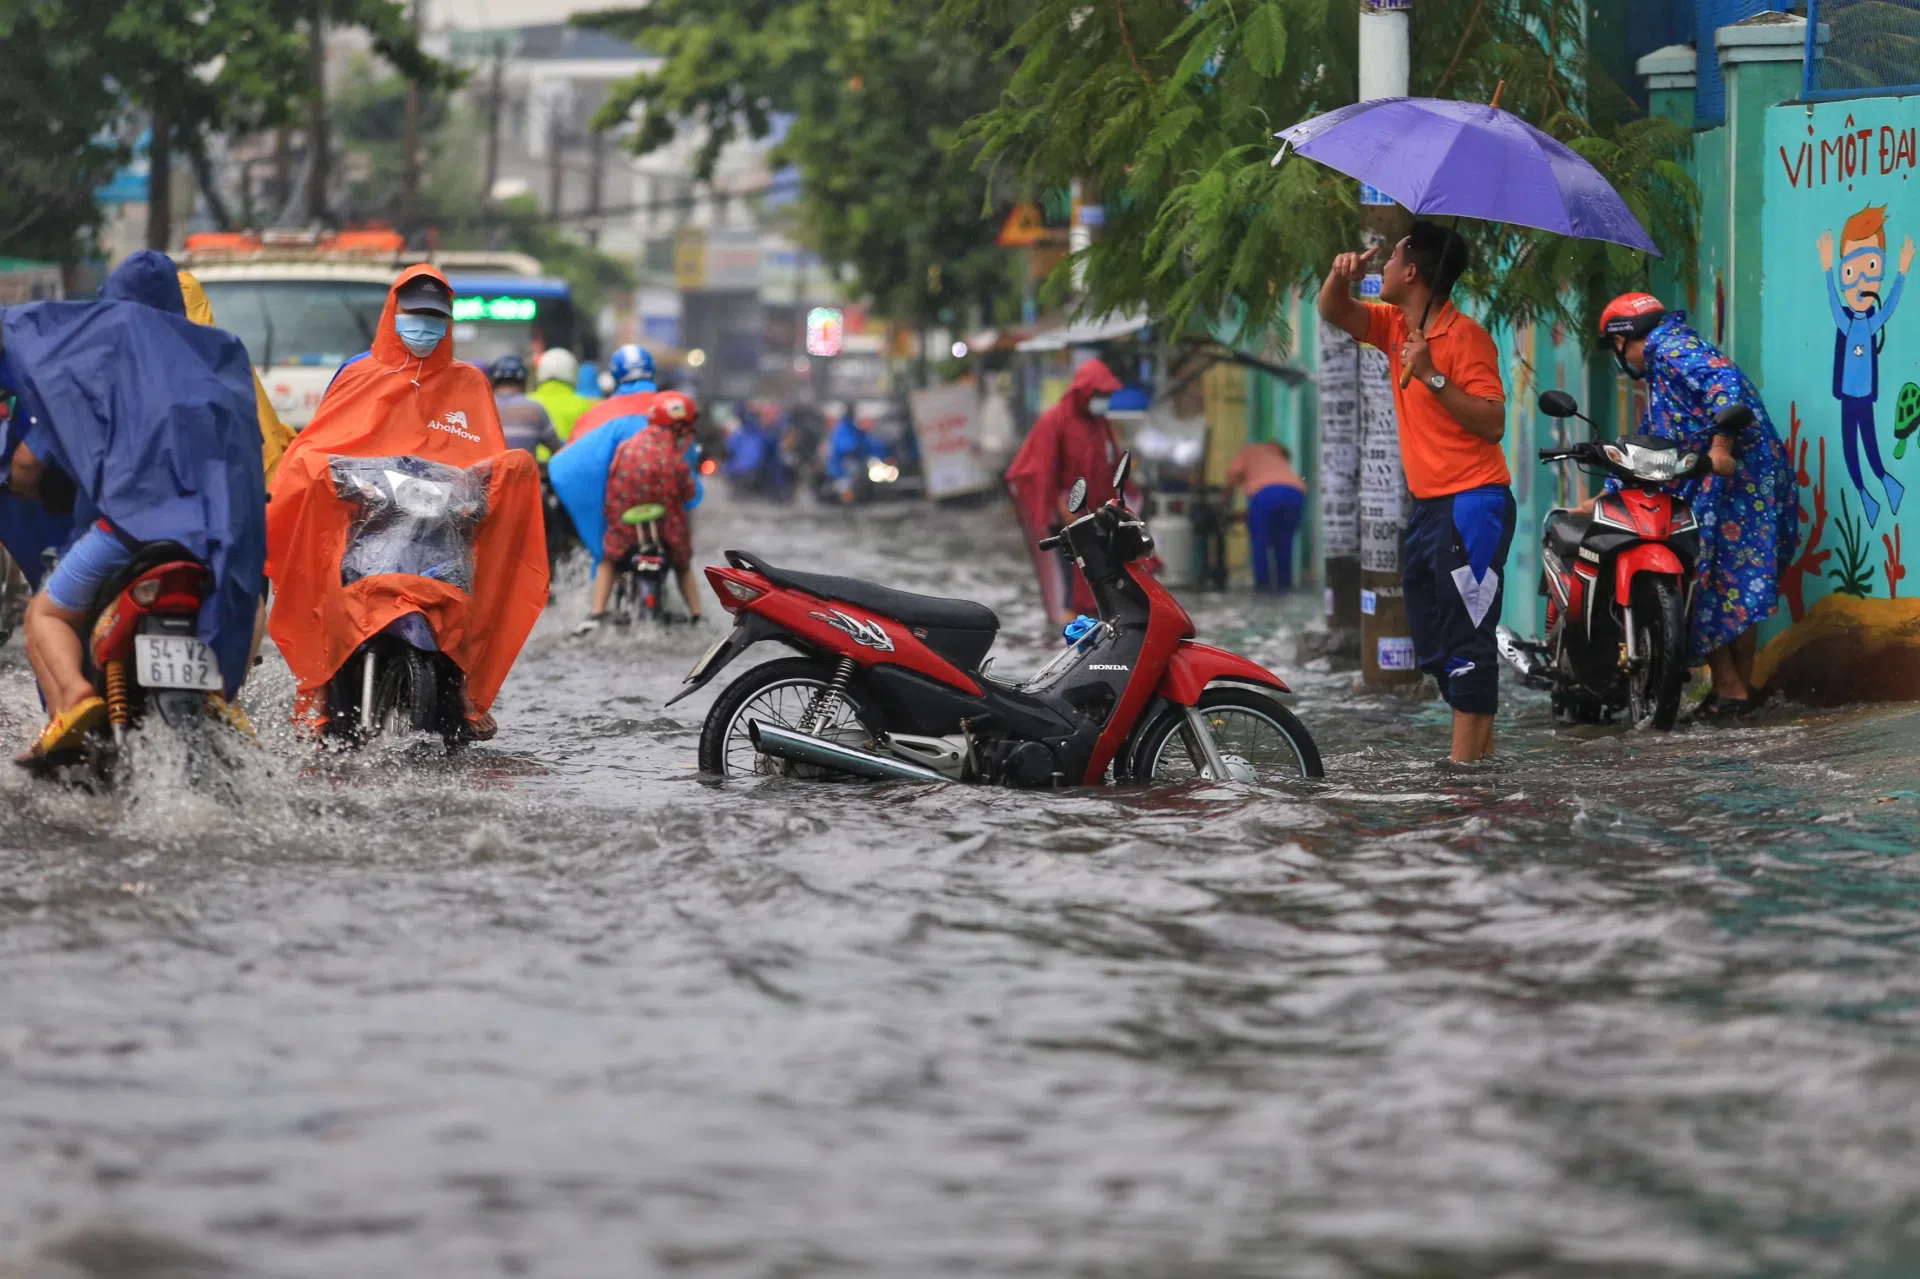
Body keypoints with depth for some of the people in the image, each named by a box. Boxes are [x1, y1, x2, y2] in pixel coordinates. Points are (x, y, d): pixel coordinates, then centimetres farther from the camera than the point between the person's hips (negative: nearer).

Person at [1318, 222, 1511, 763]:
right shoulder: (1396, 326, 11)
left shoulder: (1465, 337, -13)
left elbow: (1493, 422, -17)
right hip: (1427, 507, 10)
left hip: (1471, 504, -10)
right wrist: (1342, 275, -7)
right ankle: (1481, 748, 17)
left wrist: (1433, 377, -24)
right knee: (1431, 644, 12)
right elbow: (1334, 311, 14)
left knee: (1466, 637, -12)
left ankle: (1466, 760, -14)